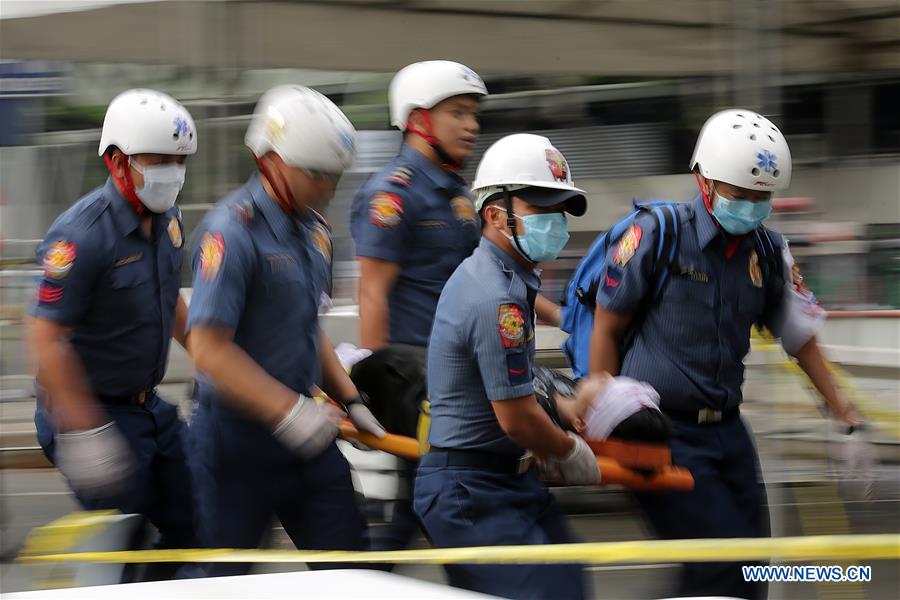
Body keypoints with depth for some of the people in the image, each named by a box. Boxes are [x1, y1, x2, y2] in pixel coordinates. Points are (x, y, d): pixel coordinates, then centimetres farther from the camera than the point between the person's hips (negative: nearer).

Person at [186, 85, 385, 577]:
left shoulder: (306, 229, 10)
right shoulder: (232, 232, -18)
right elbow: (209, 351, -23)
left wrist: (350, 402, 13)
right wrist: (289, 412, -25)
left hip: (302, 432, 8)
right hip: (238, 440, -8)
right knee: (222, 579, 3)